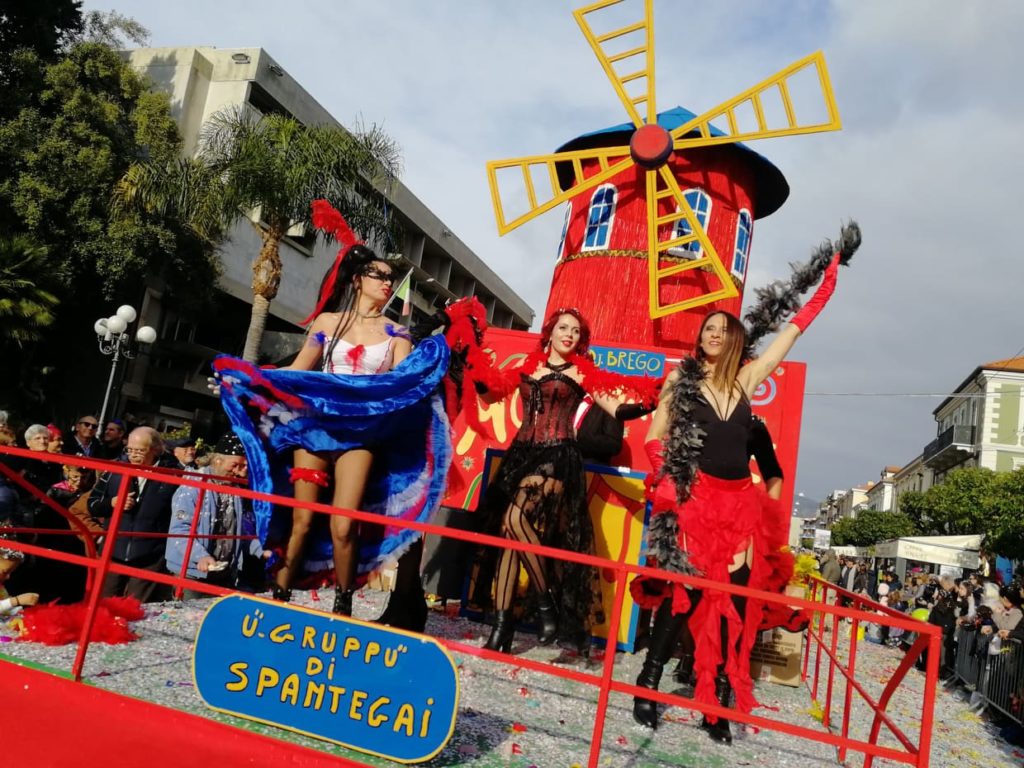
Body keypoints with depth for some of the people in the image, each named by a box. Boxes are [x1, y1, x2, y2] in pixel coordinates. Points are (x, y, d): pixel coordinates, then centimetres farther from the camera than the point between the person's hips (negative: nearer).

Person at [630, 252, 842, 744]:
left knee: (735, 598, 0)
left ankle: (717, 705, 10)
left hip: (739, 503, 4)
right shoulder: (680, 379, 3)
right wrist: (665, 485, -9)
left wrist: (825, 289, 11)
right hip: (694, 499, -3)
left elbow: (789, 335, 12)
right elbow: (655, 437, 3)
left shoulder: (745, 380, 10)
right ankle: (647, 684, 8)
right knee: (684, 591, -7)